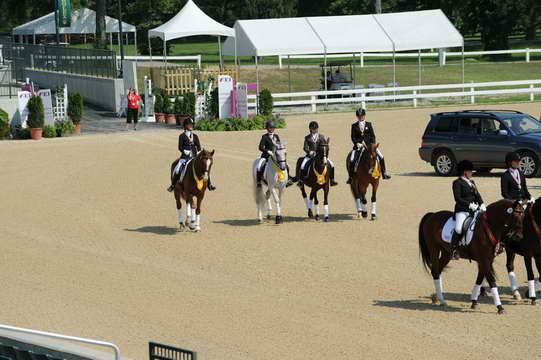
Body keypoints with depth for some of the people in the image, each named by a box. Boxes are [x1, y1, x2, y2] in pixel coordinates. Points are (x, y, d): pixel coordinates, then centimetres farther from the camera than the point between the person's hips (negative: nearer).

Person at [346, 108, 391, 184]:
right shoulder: (354, 126, 5)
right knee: (352, 160, -20)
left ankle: (384, 173, 4)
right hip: (358, 145, -1)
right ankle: (350, 177, -6)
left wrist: (372, 144, -9)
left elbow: (373, 136, 6)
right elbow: (353, 137, 1)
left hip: (369, 145, 1)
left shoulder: (369, 124, 8)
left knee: (381, 157, -11)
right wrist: (357, 143, -17)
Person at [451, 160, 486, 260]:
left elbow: (477, 195, 16)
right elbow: (458, 198, -13)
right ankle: (453, 250, -17)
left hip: (474, 210, 7)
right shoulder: (457, 183, -3)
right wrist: (469, 205, -22)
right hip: (462, 211, -7)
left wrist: (482, 204, -3)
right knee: (459, 229, -28)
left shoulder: (472, 182, 20)